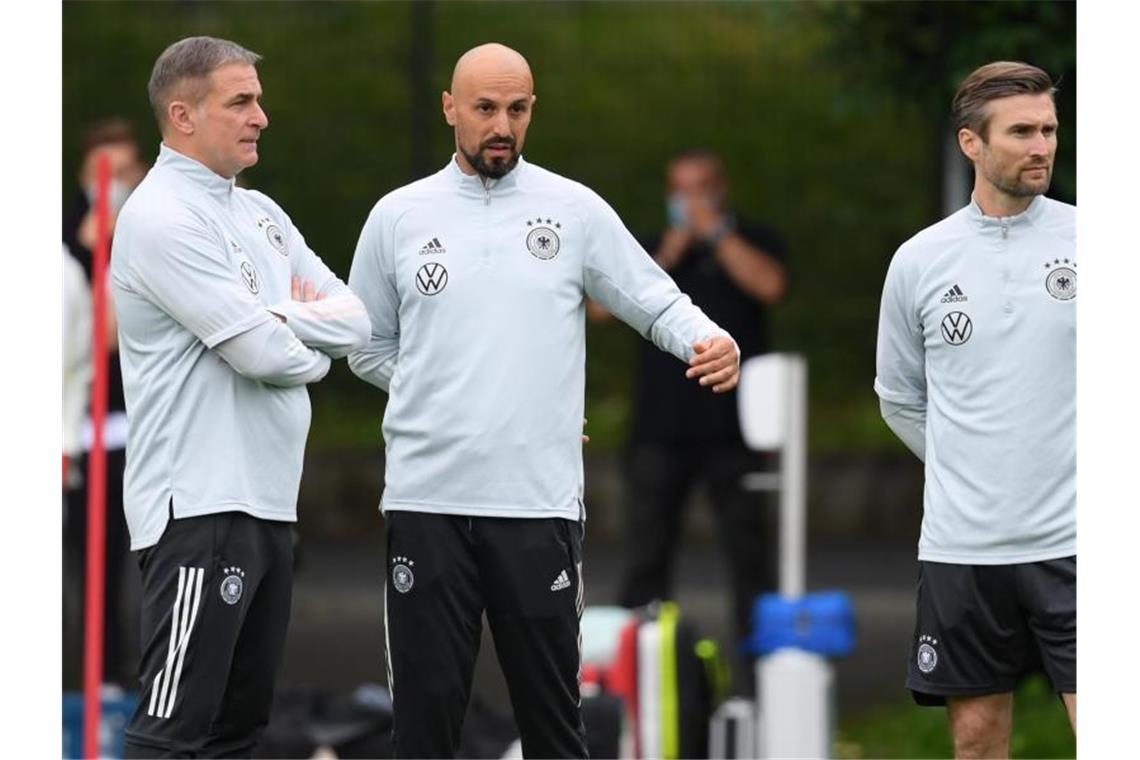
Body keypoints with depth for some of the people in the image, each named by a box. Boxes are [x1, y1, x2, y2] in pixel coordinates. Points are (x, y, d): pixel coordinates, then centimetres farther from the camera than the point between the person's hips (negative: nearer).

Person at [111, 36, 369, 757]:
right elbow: (265, 352, -18)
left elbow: (357, 321, 10)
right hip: (200, 504, -9)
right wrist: (314, 350, 3)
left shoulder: (261, 213, 16)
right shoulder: (162, 218, -12)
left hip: (267, 501, 9)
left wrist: (277, 318, -7)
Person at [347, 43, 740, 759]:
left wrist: (712, 342, -18)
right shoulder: (399, 217, 6)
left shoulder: (575, 210, 4)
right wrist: (448, 401, 4)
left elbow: (658, 302, 3)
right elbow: (369, 349, 14)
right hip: (427, 499, 1)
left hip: (540, 503, -1)